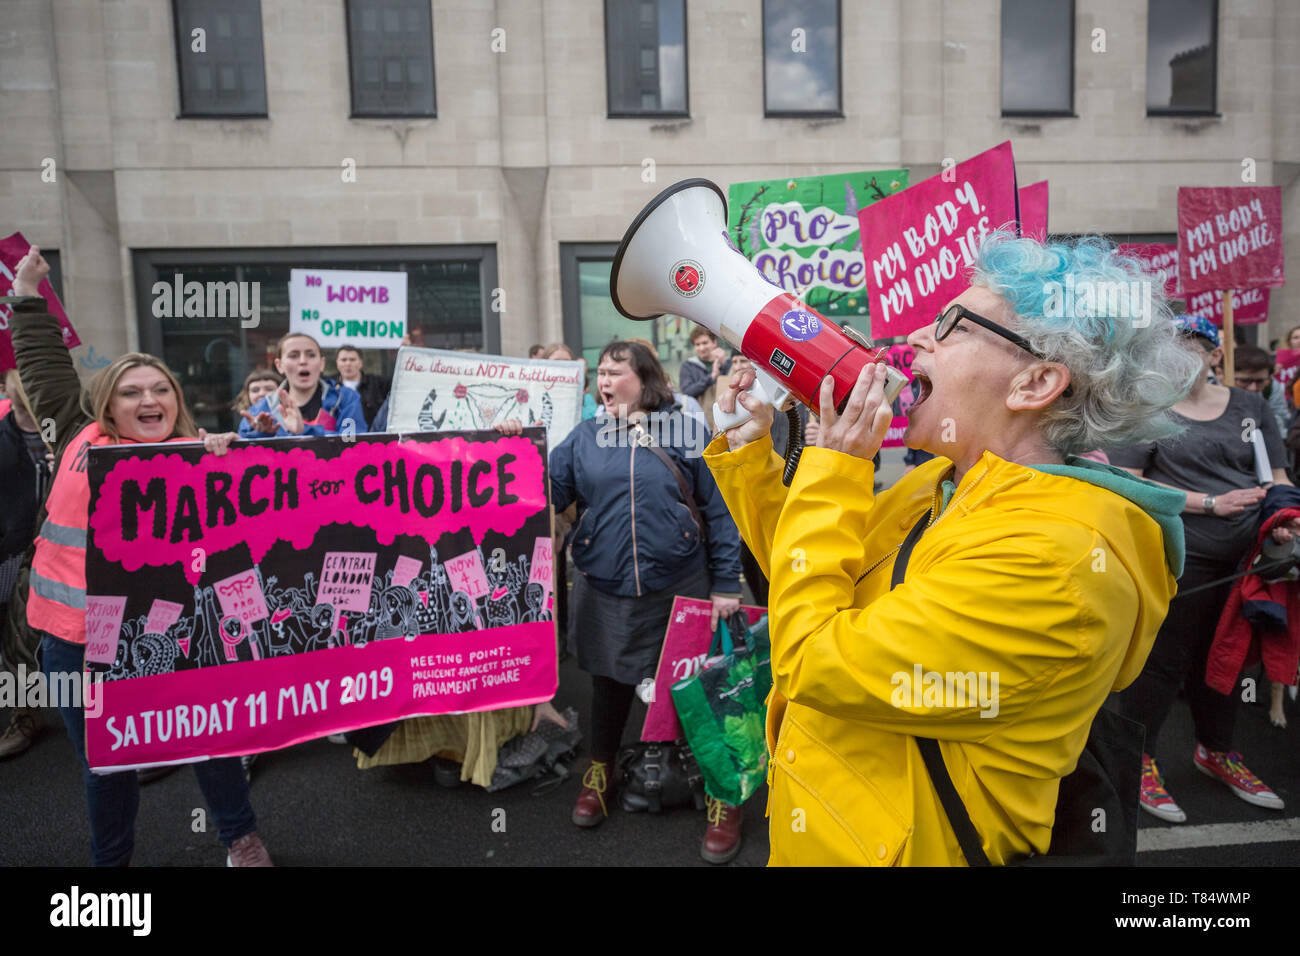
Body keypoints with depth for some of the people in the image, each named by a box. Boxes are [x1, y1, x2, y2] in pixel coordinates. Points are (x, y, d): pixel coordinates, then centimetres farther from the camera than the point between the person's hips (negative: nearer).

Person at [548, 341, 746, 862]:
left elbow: (720, 509, -4)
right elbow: (547, 491, -1)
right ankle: (599, 771, 42)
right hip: (606, 591, 2)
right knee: (609, 682, 18)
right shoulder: (585, 436, 4)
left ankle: (722, 795, 25)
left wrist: (726, 584, -6)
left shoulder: (686, 430, -4)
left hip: (680, 589, -2)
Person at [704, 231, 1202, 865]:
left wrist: (833, 472, -21)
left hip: (917, 845, -7)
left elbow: (814, 665, -29)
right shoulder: (945, 486, -1)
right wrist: (747, 444, -1)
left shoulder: (1053, 556, -28)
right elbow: (805, 576, 7)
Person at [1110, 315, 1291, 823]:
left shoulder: (1250, 405, 10)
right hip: (1178, 557, -5)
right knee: (1164, 660, 1)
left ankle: (1216, 751, 39)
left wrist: (1283, 517, -9)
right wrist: (1211, 503, -17)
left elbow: (1276, 475, 12)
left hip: (1243, 558, 6)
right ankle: (1138, 760, 18)